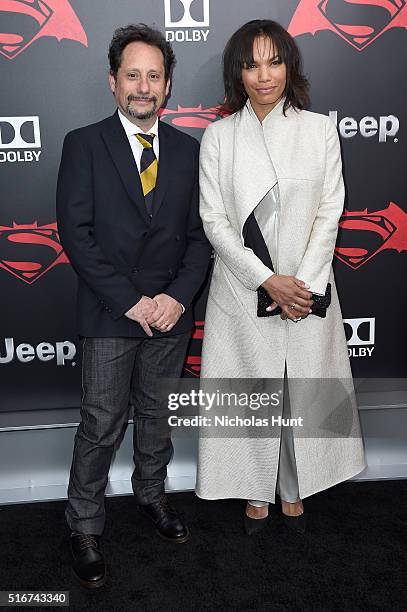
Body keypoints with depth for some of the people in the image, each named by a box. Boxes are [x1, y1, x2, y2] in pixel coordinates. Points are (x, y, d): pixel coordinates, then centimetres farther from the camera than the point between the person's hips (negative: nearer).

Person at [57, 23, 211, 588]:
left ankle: (152, 493, 41)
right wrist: (131, 300, -15)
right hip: (110, 313, -3)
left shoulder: (187, 150, 7)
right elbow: (76, 233, -11)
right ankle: (85, 526, 22)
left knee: (157, 414, 18)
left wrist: (178, 296, -10)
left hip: (170, 311, 4)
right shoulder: (84, 144, -4)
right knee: (101, 425, 3)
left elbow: (200, 234, 5)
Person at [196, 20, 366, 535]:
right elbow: (214, 220, -5)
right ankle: (256, 492, 29)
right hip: (242, 290, 0)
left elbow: (329, 213, -1)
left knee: (304, 393, 10)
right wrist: (268, 281, -13)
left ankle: (294, 490, 31)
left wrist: (304, 284, -12)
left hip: (308, 290, 1)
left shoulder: (320, 130, 1)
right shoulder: (219, 136, 0)